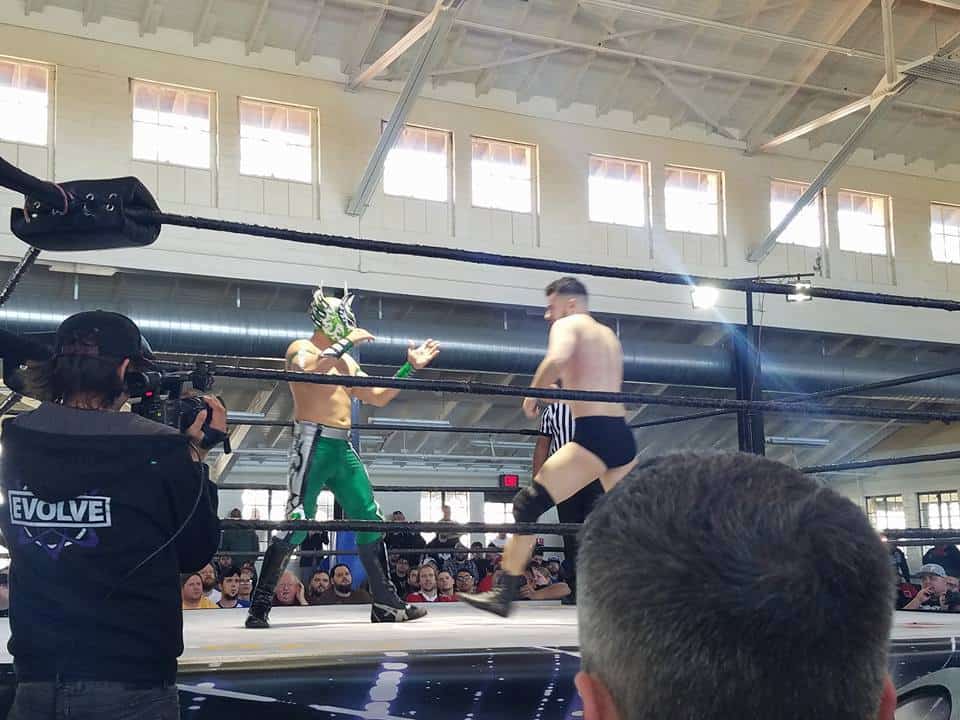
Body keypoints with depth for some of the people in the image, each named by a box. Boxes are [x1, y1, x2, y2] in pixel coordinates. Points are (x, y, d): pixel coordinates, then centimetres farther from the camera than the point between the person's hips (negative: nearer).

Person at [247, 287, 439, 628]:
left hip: (343, 448, 8)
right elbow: (304, 371, -23)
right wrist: (345, 343, -16)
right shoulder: (301, 348, 1)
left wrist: (410, 367, 21)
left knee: (370, 521, 5)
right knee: (296, 523, -14)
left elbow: (378, 398, 24)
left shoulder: (347, 362, 22)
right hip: (313, 443, -8)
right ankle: (259, 605, -8)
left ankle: (385, 603, 11)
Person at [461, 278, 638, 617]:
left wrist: (532, 394, -4)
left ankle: (503, 595, -5)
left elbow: (557, 359, -19)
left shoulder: (568, 324, 4)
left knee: (527, 505, -4)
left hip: (593, 434, -8)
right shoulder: (609, 335, 26)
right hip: (623, 436, 8)